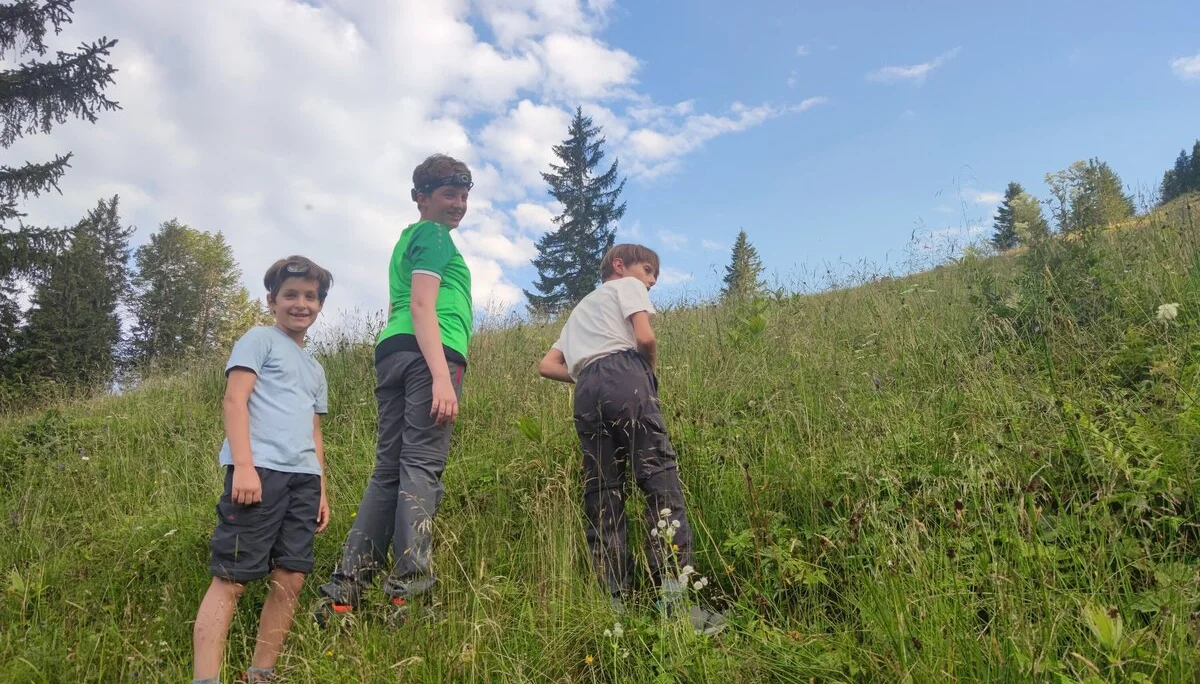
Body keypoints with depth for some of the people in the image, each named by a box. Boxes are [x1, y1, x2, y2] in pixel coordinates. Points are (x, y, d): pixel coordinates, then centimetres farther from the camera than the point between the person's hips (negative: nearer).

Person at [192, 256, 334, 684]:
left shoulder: (315, 369, 27)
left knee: (291, 579, 3)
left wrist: (321, 489, 21)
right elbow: (234, 400, -6)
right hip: (260, 470, -7)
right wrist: (243, 465, -18)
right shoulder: (260, 339, 6)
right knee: (231, 578, -7)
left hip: (303, 477, 7)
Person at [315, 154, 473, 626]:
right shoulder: (434, 235, 4)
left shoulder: (408, 238, 32)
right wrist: (443, 376, -20)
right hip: (429, 354, -9)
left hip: (392, 352, 9)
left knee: (388, 471, 6)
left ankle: (343, 591, 4)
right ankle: (409, 593, -20)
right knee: (422, 467, -15)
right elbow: (423, 306, -10)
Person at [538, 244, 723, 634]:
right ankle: (675, 597, -22)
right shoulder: (627, 286, 18)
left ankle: (614, 602, -2)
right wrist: (651, 369, 16)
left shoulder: (580, 308, 38)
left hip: (586, 391, 7)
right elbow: (645, 338, -3)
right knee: (661, 481, -12)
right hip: (624, 376, -6)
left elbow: (546, 366, 28)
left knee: (602, 494, 3)